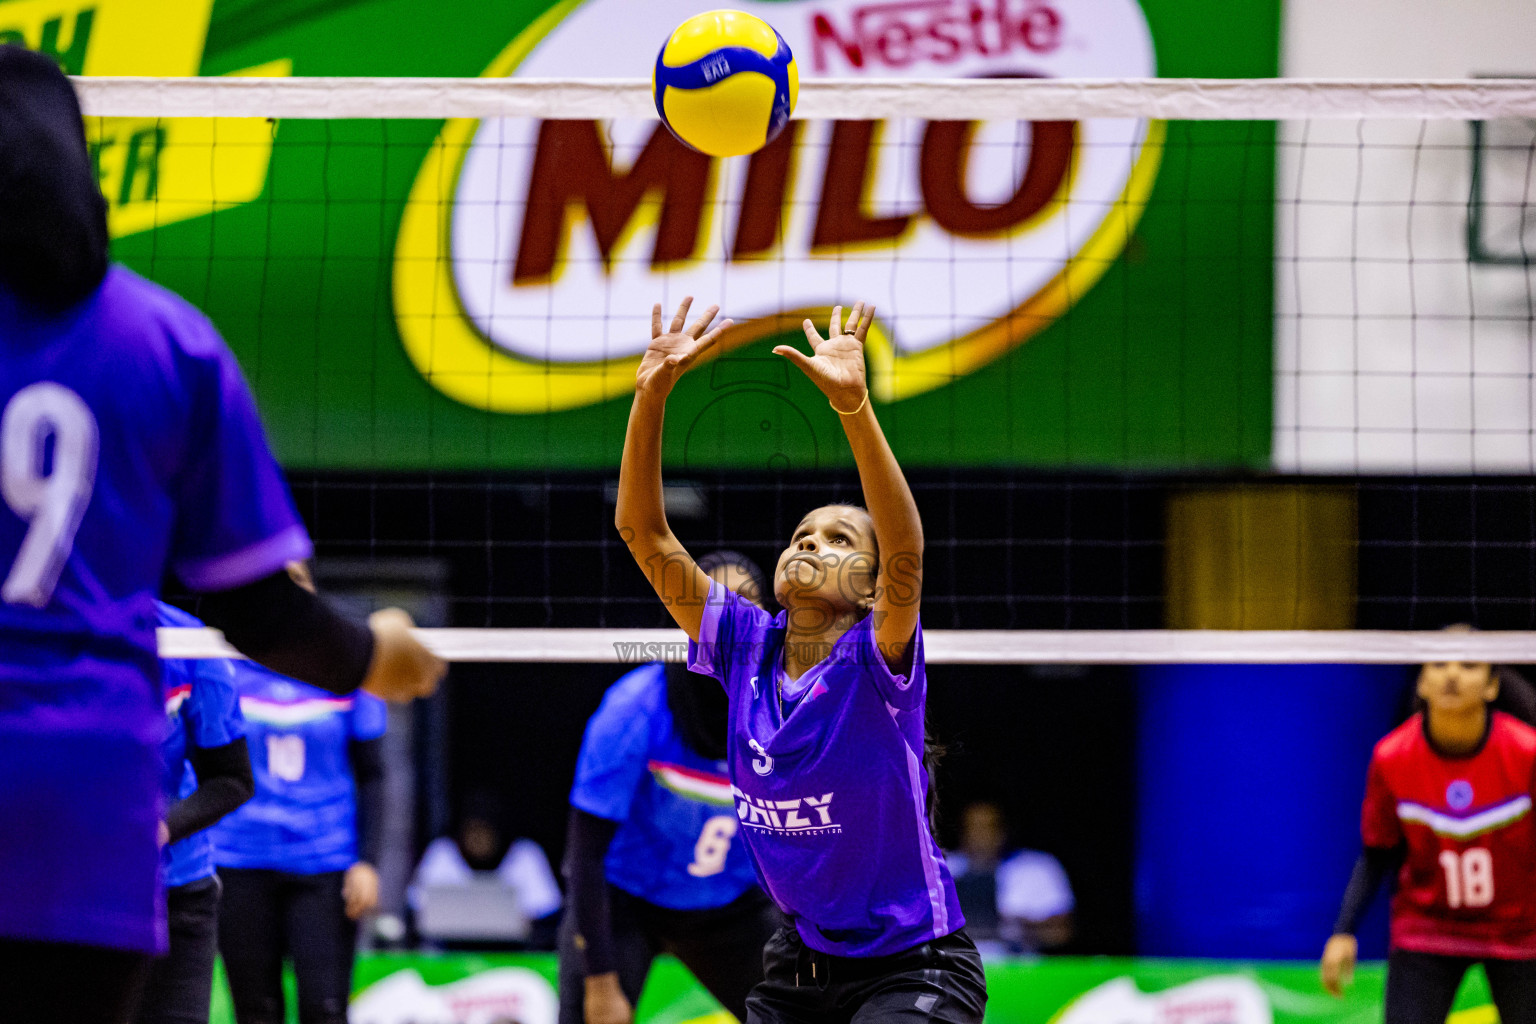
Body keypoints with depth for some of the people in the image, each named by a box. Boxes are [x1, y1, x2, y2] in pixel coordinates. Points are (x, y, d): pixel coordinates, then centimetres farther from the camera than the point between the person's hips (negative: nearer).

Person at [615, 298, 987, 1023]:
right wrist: (650, 395, -17)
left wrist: (853, 405, -43)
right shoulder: (747, 647, 1)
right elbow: (643, 533, -4)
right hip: (800, 961, 5)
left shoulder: (873, 661, -12)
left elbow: (908, 552, -31)